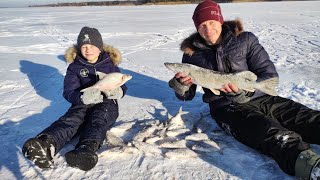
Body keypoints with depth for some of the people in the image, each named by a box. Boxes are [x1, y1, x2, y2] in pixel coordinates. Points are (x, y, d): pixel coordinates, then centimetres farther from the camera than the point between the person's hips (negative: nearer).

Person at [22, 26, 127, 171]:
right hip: (83, 103, 1)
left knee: (98, 117, -35)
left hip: (106, 103, 0)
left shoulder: (109, 63, 8)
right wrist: (82, 97, -27)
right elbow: (68, 92, -3)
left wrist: (118, 92, -20)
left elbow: (122, 86, 7)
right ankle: (46, 145, -61)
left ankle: (86, 150, -63)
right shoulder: (75, 66, 7)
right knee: (72, 118, -32)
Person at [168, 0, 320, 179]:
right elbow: (187, 96, 13)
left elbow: (270, 75, 2)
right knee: (275, 135, -34)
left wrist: (245, 88, -17)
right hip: (226, 107, -3)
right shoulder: (193, 53, 7)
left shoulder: (245, 40, 6)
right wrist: (180, 85, -11)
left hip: (260, 98, 4)